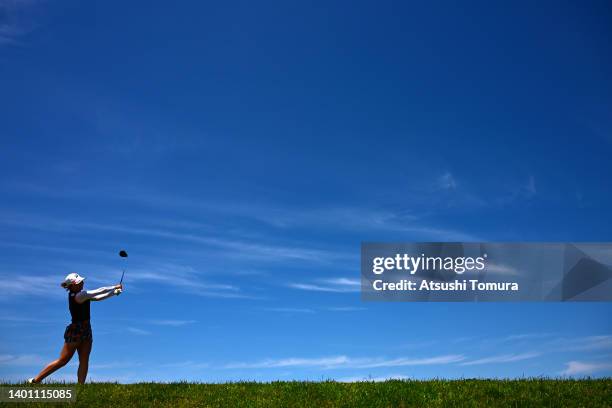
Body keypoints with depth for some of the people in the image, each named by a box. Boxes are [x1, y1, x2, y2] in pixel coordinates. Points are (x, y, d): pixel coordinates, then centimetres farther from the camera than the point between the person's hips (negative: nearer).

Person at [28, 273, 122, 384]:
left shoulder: (81, 295, 10)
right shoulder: (77, 296, -16)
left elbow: (97, 297, 14)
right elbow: (100, 291, -16)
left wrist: (113, 293, 5)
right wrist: (115, 287, -6)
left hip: (85, 331, 9)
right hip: (75, 331, -9)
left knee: (84, 361, 4)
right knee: (63, 360, -1)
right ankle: (35, 380, 11)